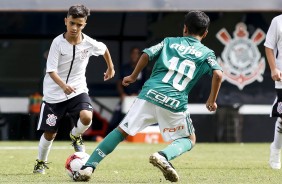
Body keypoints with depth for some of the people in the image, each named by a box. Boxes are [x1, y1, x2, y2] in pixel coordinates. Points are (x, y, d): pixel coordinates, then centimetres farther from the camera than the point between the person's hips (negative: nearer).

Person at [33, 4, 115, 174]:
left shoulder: (89, 43, -9)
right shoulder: (58, 42, -16)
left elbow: (104, 49, 15)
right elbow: (51, 70, -19)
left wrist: (111, 68, 28)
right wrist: (63, 86, -36)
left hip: (78, 90, 1)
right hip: (54, 94, -1)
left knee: (86, 117, -28)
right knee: (49, 133, 6)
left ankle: (75, 136, 7)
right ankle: (41, 163, 34)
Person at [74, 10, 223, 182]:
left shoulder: (169, 42, 19)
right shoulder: (207, 53, 14)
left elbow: (146, 54, 8)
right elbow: (218, 74, -2)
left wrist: (133, 77, 22)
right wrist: (212, 100, 9)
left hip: (150, 94, 2)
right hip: (175, 103, -2)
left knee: (121, 131, 11)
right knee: (190, 140, 18)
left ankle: (88, 167, -1)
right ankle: (163, 156, -13)